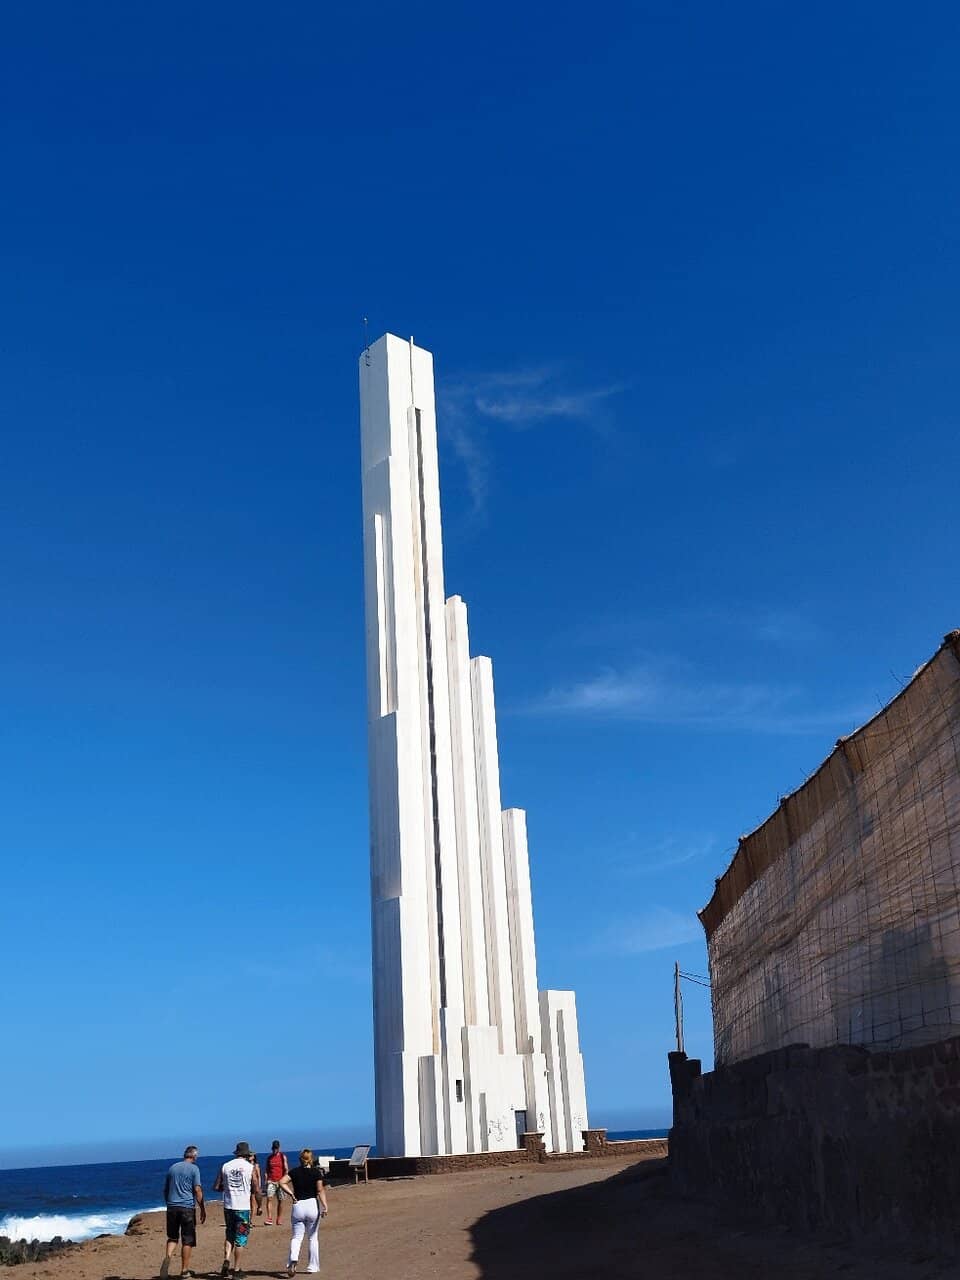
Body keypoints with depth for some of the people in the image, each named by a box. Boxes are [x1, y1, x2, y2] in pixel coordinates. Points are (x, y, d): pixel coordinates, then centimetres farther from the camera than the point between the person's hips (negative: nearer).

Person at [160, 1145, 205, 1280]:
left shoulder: (172, 1168, 13)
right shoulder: (193, 1168, -3)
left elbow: (165, 1189, 18)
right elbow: (197, 1190, -8)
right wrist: (203, 1209, -3)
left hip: (172, 1207, 4)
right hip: (187, 1207, -4)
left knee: (172, 1237, 15)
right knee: (187, 1240, 5)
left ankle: (168, 1257, -11)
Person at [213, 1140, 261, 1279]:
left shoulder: (225, 1166, 3)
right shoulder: (250, 1168, -5)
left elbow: (216, 1187, 4)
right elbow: (257, 1191, -2)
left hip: (228, 1206, 3)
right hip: (243, 1208, -3)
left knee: (229, 1236, 20)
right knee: (240, 1238, 7)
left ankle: (227, 1261, 1)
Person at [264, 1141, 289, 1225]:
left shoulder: (283, 1157, 4)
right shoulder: (269, 1157, 10)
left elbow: (286, 1170, 1)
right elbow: (267, 1170, 13)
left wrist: (283, 1180, -10)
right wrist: (266, 1180, 0)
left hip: (280, 1181, -1)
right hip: (271, 1181, 1)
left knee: (280, 1200, 1)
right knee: (269, 1198, -17)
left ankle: (278, 1219, 11)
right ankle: (269, 1219, -21)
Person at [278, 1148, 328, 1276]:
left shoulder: (294, 1172, 2)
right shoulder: (317, 1173, -2)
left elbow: (282, 1182, -9)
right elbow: (320, 1190, -9)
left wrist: (291, 1194, -3)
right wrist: (325, 1206, -12)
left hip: (298, 1206, 0)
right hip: (313, 1204, 0)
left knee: (296, 1237, 4)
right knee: (313, 1238, 13)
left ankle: (293, 1260, -21)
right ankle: (313, 1266, 15)